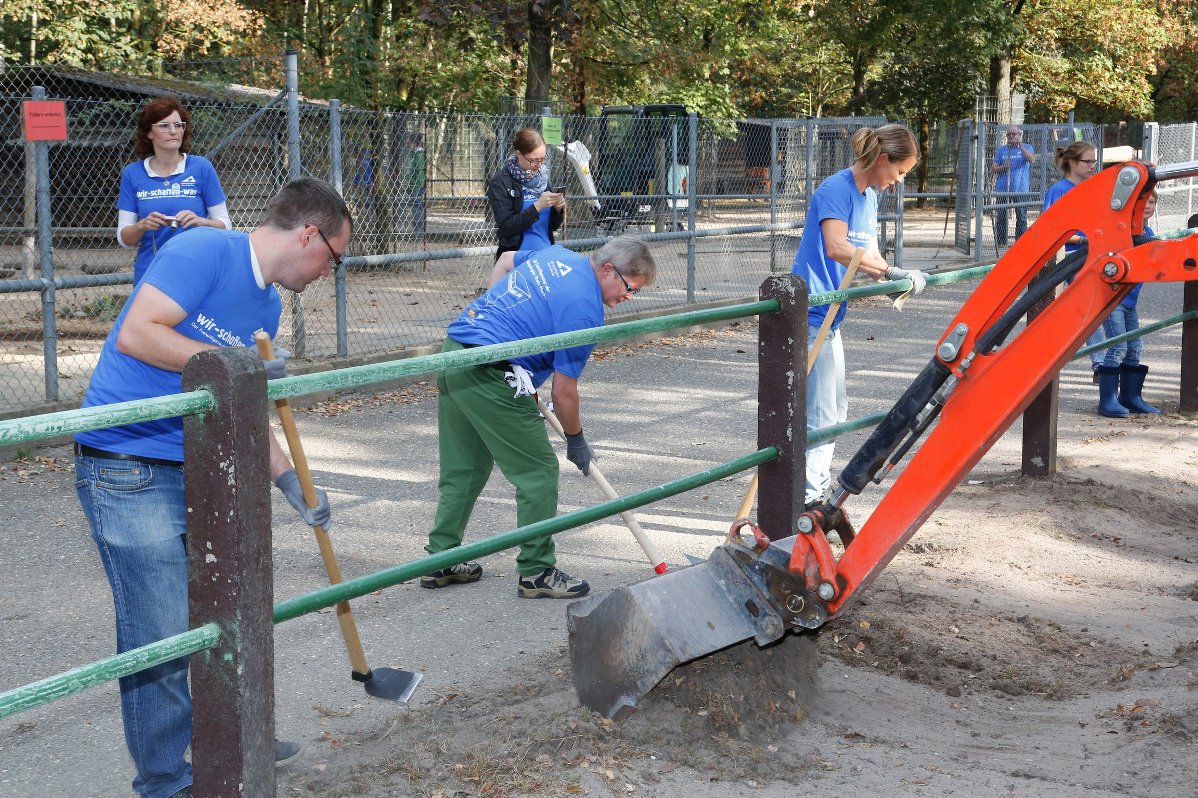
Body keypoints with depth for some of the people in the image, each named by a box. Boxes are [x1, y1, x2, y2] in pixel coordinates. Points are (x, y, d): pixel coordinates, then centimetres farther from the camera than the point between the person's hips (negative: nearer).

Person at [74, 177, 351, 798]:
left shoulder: (267, 306, 13)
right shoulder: (204, 251, -15)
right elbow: (135, 334, -24)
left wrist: (290, 482, 10)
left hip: (197, 469, 9)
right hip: (127, 470, -9)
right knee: (163, 636, -5)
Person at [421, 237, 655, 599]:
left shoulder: (557, 254, 12)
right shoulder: (586, 310, -12)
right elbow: (563, 392, -8)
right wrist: (576, 439, 8)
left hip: (453, 351, 10)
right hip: (489, 375, -10)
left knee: (463, 469, 19)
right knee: (538, 471, 2)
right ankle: (536, 572, 8)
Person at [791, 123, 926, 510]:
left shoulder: (869, 197, 15)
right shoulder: (836, 189, -14)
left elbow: (870, 257, 12)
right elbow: (837, 248, -27)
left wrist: (900, 280, -7)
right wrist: (893, 272, -28)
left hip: (829, 315, 10)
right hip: (812, 314, -10)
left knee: (834, 409, 18)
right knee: (820, 414, -9)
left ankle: (818, 487, 29)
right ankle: (808, 500, -5)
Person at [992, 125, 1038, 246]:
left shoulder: (1026, 148, 8)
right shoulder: (1001, 150, 14)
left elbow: (1032, 159, -13)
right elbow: (993, 167, 9)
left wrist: (1020, 144, -17)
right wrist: (1003, 167, -12)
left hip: (1020, 189, -2)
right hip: (1003, 188, 2)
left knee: (1022, 217, -3)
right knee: (1001, 217, 1)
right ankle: (1000, 241, 6)